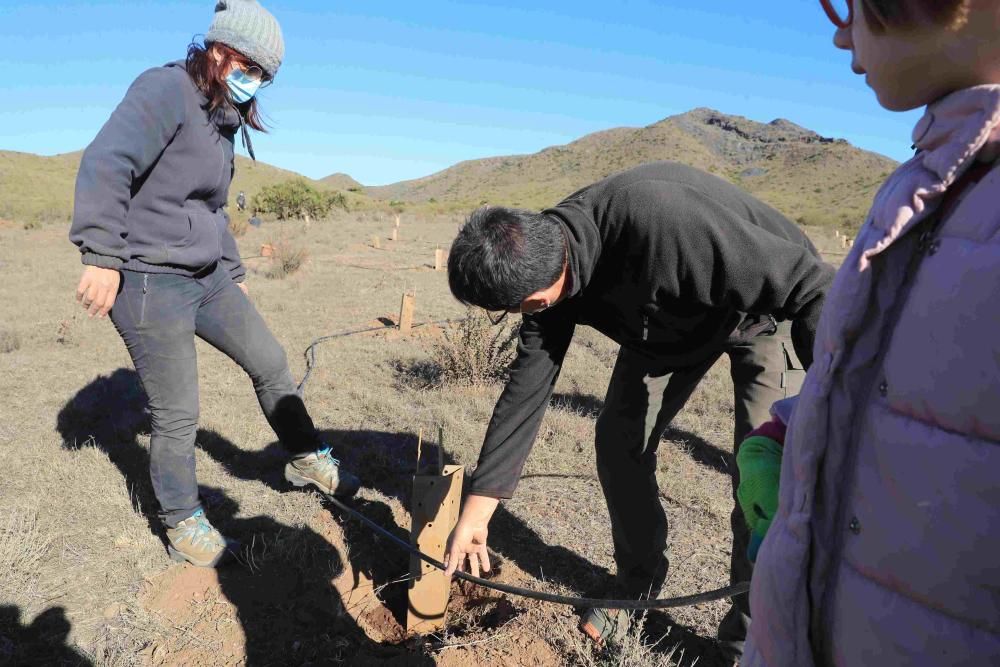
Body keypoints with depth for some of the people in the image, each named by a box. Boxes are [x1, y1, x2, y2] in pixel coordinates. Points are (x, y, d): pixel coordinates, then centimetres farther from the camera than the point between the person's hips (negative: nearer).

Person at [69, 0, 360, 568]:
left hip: (207, 276, 9)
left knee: (270, 361, 12)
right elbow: (105, 165, -22)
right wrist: (101, 257, -26)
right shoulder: (167, 89, -11)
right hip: (149, 281, -9)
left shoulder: (224, 119, 16)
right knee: (178, 414, 1)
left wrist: (235, 273, 24)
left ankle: (308, 460, 30)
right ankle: (183, 524, 22)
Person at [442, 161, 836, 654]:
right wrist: (476, 509, -9)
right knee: (619, 441, 3)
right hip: (672, 318, 6)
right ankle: (637, 583, 25)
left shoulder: (659, 221, -43)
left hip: (769, 307, -6)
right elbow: (527, 385, -12)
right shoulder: (545, 259, -19)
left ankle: (749, 636, 8)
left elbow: (811, 284, -35)